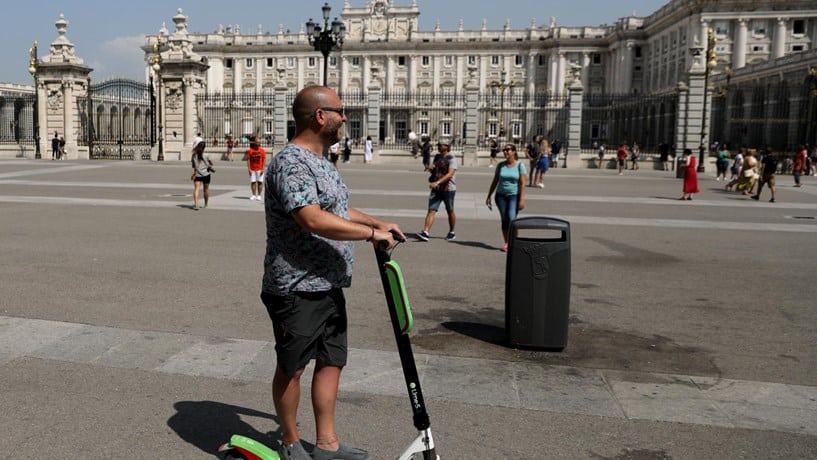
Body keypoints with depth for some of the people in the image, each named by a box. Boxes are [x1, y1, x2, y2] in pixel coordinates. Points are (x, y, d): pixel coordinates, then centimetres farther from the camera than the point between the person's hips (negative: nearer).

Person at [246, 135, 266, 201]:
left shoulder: (262, 150, -1)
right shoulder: (250, 151, 0)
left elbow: (264, 160, -2)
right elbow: (248, 160, 1)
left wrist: (263, 169, -9)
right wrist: (249, 169, -6)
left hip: (260, 169, -1)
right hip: (252, 169, 1)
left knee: (260, 182, -1)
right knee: (253, 182, 2)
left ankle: (259, 195, 7)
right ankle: (254, 195, 12)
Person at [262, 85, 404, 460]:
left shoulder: (319, 161, 14)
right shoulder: (291, 162, -19)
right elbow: (313, 220, -30)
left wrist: (378, 222, 17)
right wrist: (371, 233, -22)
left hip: (329, 286, 10)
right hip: (296, 289, -10)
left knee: (332, 361, 14)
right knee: (291, 367, 7)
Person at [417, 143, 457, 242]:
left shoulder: (452, 159, -9)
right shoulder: (437, 157, 12)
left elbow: (450, 174, -22)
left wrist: (437, 182, -31)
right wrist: (430, 168, 1)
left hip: (448, 189, -5)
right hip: (436, 189, 5)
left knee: (450, 211, 9)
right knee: (431, 210, -7)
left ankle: (451, 233, 26)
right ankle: (425, 233, -15)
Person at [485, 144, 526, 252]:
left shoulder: (520, 165, -4)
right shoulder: (501, 165, 6)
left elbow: (523, 183, -9)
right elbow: (495, 181, 12)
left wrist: (522, 199, -16)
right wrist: (489, 196, 10)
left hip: (514, 196, -4)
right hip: (501, 195, 4)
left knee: (511, 218, -18)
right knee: (504, 220, 4)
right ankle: (507, 243, 11)